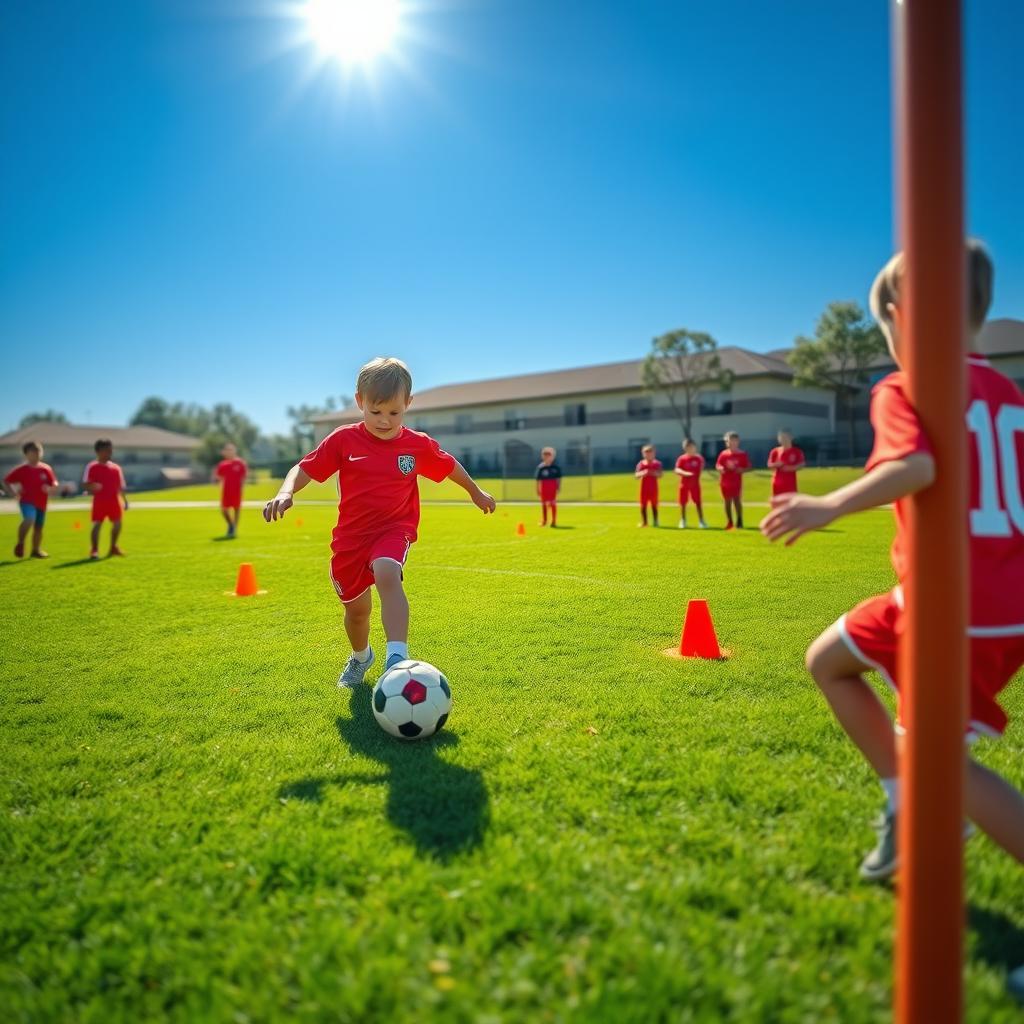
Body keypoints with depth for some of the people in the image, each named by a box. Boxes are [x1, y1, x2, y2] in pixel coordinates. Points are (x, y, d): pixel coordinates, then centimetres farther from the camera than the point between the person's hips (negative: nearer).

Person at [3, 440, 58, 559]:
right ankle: (20, 543, -7)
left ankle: (36, 550, 28)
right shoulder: (21, 470, -2)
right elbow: (6, 481, 5)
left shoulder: (46, 469, 3)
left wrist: (50, 489, -16)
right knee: (29, 519, -28)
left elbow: (55, 484, 7)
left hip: (41, 503, 4)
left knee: (38, 527, 12)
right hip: (27, 501, -4)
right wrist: (13, 493, -9)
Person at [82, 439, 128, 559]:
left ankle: (113, 547, 23)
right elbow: (85, 484, -2)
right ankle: (94, 550, 3)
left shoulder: (116, 468, 12)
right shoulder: (92, 467, -1)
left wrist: (124, 500, 10)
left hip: (114, 501, 4)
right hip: (99, 501, -4)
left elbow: (121, 486, 15)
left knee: (117, 523, 6)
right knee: (97, 524, -4)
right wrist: (91, 488, -24)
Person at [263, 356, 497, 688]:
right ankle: (360, 657, 45)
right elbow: (304, 469, -6)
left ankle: (397, 657, -41)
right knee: (356, 608, 13)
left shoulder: (419, 445, -3)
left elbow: (450, 466, 15)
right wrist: (285, 492, -26)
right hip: (351, 535, 2)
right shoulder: (343, 439, -6)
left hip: (394, 530, -1)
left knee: (387, 575, -34)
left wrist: (476, 492, 28)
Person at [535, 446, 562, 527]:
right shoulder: (541, 467, -2)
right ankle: (544, 520, 19)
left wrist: (559, 487, 0)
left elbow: (559, 478, 5)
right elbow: (538, 479, 2)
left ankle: (554, 521, 5)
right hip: (544, 487, 1)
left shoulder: (556, 467, 0)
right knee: (544, 503, 8)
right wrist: (538, 489, 1)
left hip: (553, 487, -1)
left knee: (553, 503, -1)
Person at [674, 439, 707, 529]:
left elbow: (701, 469, 11)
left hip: (695, 484, 1)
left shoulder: (699, 458, -1)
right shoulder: (682, 459, -5)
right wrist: (685, 473, -31)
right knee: (683, 503, 5)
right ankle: (682, 521, 18)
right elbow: (677, 470, -15)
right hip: (684, 484, 0)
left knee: (698, 502, 0)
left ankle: (701, 521, 6)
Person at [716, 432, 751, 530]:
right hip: (725, 481, 3)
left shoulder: (742, 454, -3)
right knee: (727, 502, 8)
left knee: (737, 501, -6)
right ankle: (729, 522, 18)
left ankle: (739, 521, 3)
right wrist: (720, 468, -17)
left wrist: (742, 470, -20)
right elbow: (717, 465, 6)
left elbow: (749, 467, 0)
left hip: (736, 482, -3)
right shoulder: (723, 454, 3)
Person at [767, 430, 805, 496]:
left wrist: (791, 468, -16)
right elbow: (769, 465, 8)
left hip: (790, 482, -2)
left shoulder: (796, 451, 0)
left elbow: (802, 464, -1)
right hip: (778, 482, 2)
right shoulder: (775, 452, 6)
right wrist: (776, 465, -14)